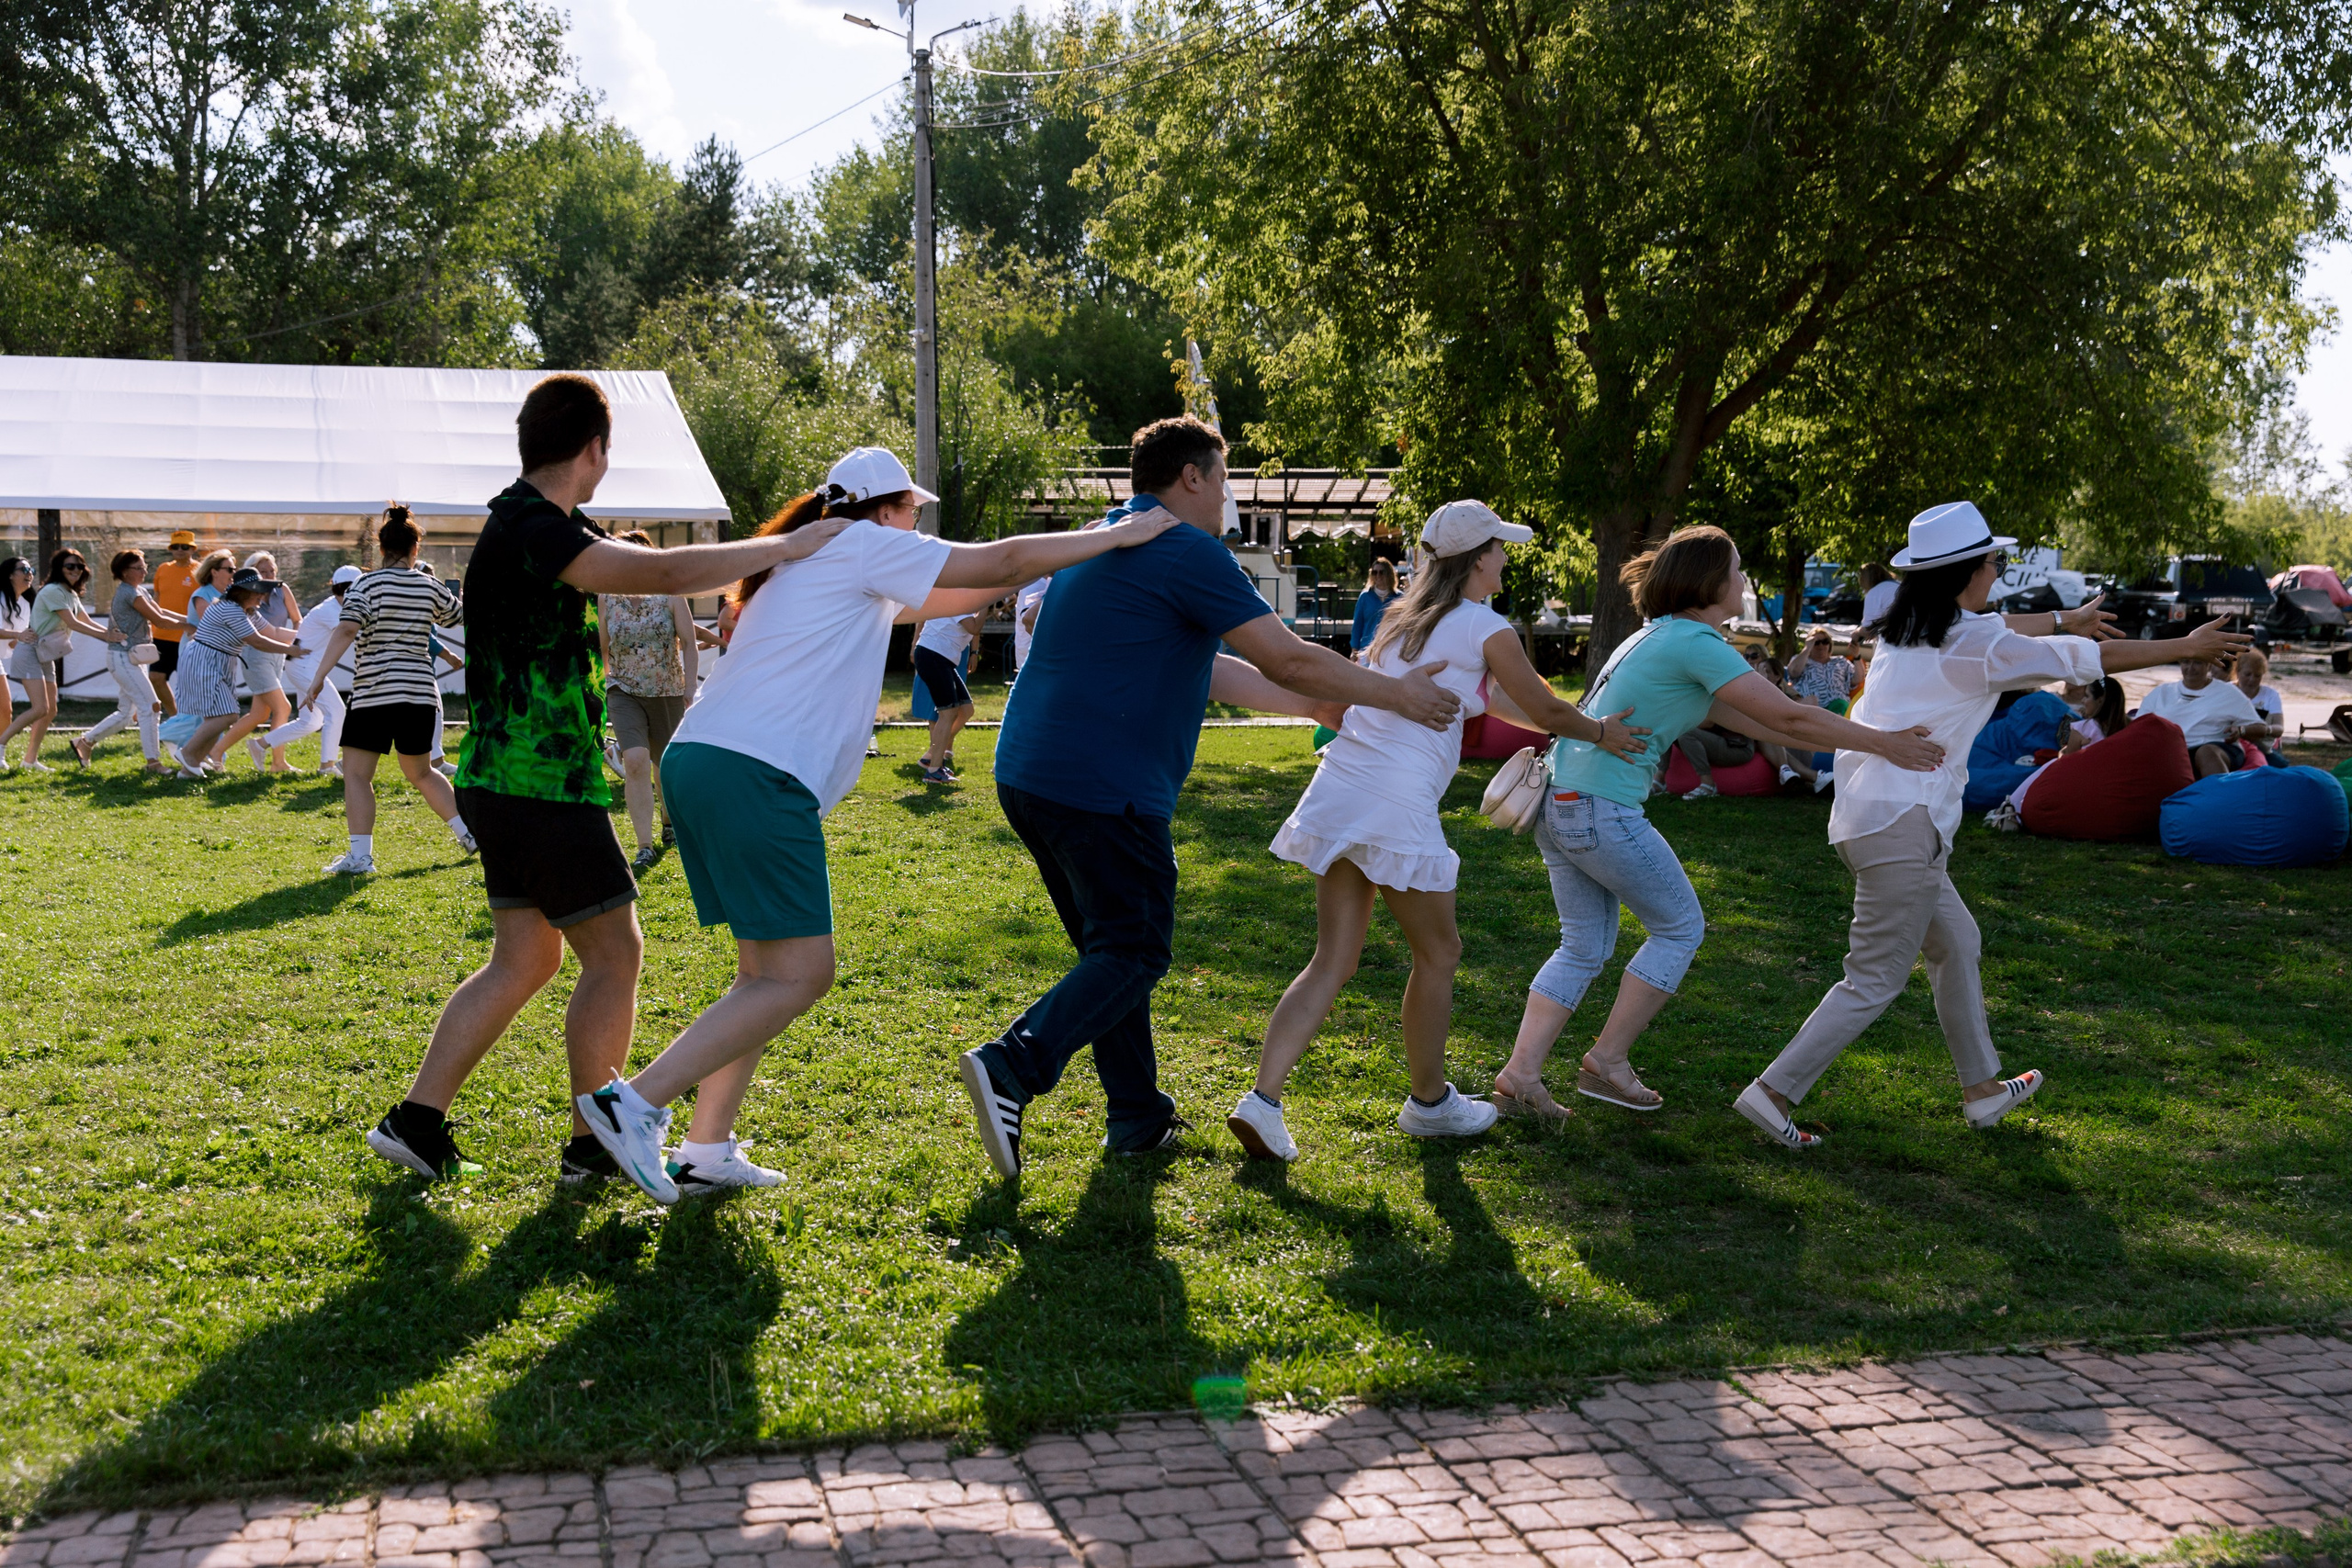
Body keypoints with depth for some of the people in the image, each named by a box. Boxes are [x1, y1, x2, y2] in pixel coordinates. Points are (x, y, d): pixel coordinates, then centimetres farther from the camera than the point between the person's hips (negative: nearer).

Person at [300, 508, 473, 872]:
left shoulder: (366, 585, -6)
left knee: (356, 774, 1)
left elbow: (345, 631, -19)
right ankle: (467, 832, 21)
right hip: (421, 694, 5)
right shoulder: (430, 586, 6)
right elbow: (458, 615, 26)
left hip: (374, 695, -5)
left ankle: (360, 855, -7)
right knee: (420, 772, 22)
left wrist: (318, 678, -20)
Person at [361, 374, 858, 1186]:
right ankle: (594, 1144, 12)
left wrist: (762, 558, 9)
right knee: (614, 952, 2)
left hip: (508, 781, 10)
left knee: (525, 958, 16)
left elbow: (647, 569, 15)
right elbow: (665, 574, -26)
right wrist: (785, 546, -17)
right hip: (545, 785, -10)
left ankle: (416, 1121, 17)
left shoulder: (541, 526, 13)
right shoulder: (529, 532, -19)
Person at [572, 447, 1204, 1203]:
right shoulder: (864, 545, 2)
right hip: (756, 774, -10)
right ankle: (634, 1103, -13)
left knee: (768, 971, 15)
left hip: (697, 763, 10)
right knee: (799, 977, -8)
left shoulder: (816, 562, 29)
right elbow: (1001, 560, 2)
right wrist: (1117, 537, 11)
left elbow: (943, 597, 35)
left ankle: (706, 1153, 14)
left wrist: (1046, 563, 34)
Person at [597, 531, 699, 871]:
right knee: (635, 761, -19)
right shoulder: (607, 596, -1)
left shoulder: (669, 592, -6)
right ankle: (646, 846, -16)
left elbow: (688, 641, -5)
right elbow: (602, 646, 9)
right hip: (624, 692, 0)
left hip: (667, 692, 0)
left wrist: (690, 684, -11)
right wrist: (596, 685, 10)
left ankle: (668, 819, 45)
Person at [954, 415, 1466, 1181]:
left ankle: (1139, 1118, 22)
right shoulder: (1186, 551, -9)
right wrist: (1395, 693, 6)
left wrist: (1315, 705, 29)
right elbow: (1288, 660, -8)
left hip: (1028, 775, 10)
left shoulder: (1102, 548, 22)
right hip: (1104, 790, -10)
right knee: (1130, 956, -1)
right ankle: (1014, 1066, -17)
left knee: (1112, 949, 17)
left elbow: (1203, 668, 27)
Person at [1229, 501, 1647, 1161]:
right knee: (1437, 951, 13)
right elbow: (1546, 711, 7)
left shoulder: (1404, 617, 22)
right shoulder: (1485, 628, -3)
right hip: (1396, 808, -7)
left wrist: (1575, 722, 39)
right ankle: (1429, 1101, 27)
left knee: (1333, 959, 8)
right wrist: (1601, 733, 27)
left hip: (1338, 791, 7)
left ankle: (1262, 1099, -5)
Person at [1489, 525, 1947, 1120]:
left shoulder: (1657, 636, 19)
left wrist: (1839, 745, 21)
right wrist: (1884, 743, -4)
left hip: (1557, 801, 9)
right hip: (1601, 809, -9)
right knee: (1680, 926, 8)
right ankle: (1607, 1060, 11)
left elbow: (1746, 719, 21)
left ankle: (1521, 1070, 8)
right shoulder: (1695, 642, -11)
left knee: (1585, 947, 15)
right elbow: (1789, 718, -12)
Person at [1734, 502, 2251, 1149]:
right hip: (1902, 825, -9)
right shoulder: (1975, 645, -10)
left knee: (1956, 943, 22)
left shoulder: (1906, 630, 11)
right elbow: (2096, 659, -1)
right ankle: (1772, 1092, -5)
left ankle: (1982, 1089, 33)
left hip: (1864, 814, 9)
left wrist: (2065, 619, 46)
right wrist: (2187, 646, 12)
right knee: (1875, 980, -3)